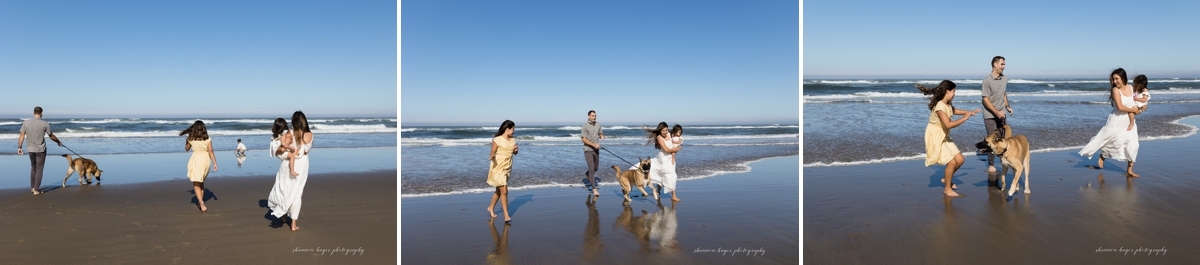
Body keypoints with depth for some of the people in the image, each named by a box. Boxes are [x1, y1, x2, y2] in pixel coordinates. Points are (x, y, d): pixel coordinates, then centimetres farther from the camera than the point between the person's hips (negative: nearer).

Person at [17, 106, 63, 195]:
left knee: (33, 168, 21)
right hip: (41, 150, -4)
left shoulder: (26, 122, -3)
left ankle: (32, 187, 26)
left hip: (31, 149, 4)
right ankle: (36, 190, 3)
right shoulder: (45, 124, -11)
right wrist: (59, 142, 17)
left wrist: (19, 147, 2)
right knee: (39, 170, 3)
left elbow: (22, 135, -3)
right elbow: (51, 136, 1)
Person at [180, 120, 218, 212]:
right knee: (201, 182, 24)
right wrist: (215, 163, -6)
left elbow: (186, 148, 14)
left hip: (195, 160, -2)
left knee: (196, 184, 0)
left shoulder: (191, 138, -3)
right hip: (206, 160, 2)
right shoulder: (207, 138, -2)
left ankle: (202, 204, -17)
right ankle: (200, 200, 31)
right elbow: (211, 152, -6)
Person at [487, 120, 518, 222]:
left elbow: (515, 152, 17)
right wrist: (491, 156, -30)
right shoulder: (497, 140, -12)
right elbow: (493, 152, -8)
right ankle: (506, 216, -8)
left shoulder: (513, 140, 7)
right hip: (498, 168, -7)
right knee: (504, 191, -12)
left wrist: (515, 150, -6)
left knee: (499, 190, 19)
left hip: (507, 168, 7)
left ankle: (491, 208, 40)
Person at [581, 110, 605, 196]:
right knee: (591, 169, -11)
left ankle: (588, 175, 54)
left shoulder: (598, 124, 4)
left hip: (596, 150, 6)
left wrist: (602, 136, -7)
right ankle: (594, 189, -9)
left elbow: (601, 133, 19)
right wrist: (594, 145, -26)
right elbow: (583, 139, -16)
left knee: (596, 167, 21)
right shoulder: (585, 126, -13)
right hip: (588, 150, -6)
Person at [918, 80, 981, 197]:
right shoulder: (939, 106, -27)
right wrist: (964, 118, -27)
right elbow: (948, 124, -37)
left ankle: (946, 179, 29)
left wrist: (969, 112, 20)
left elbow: (953, 111, 28)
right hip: (935, 138, -9)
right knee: (952, 162, -12)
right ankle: (947, 189, 6)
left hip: (944, 137, 9)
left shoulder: (948, 104, 3)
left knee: (959, 159, 6)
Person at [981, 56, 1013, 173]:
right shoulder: (987, 80, -15)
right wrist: (997, 112, -21)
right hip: (990, 115, -5)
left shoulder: (1005, 79, 5)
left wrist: (1007, 106, 2)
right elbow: (986, 99, -16)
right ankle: (991, 165, 11)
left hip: (1002, 114, 5)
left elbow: (1004, 94, 18)